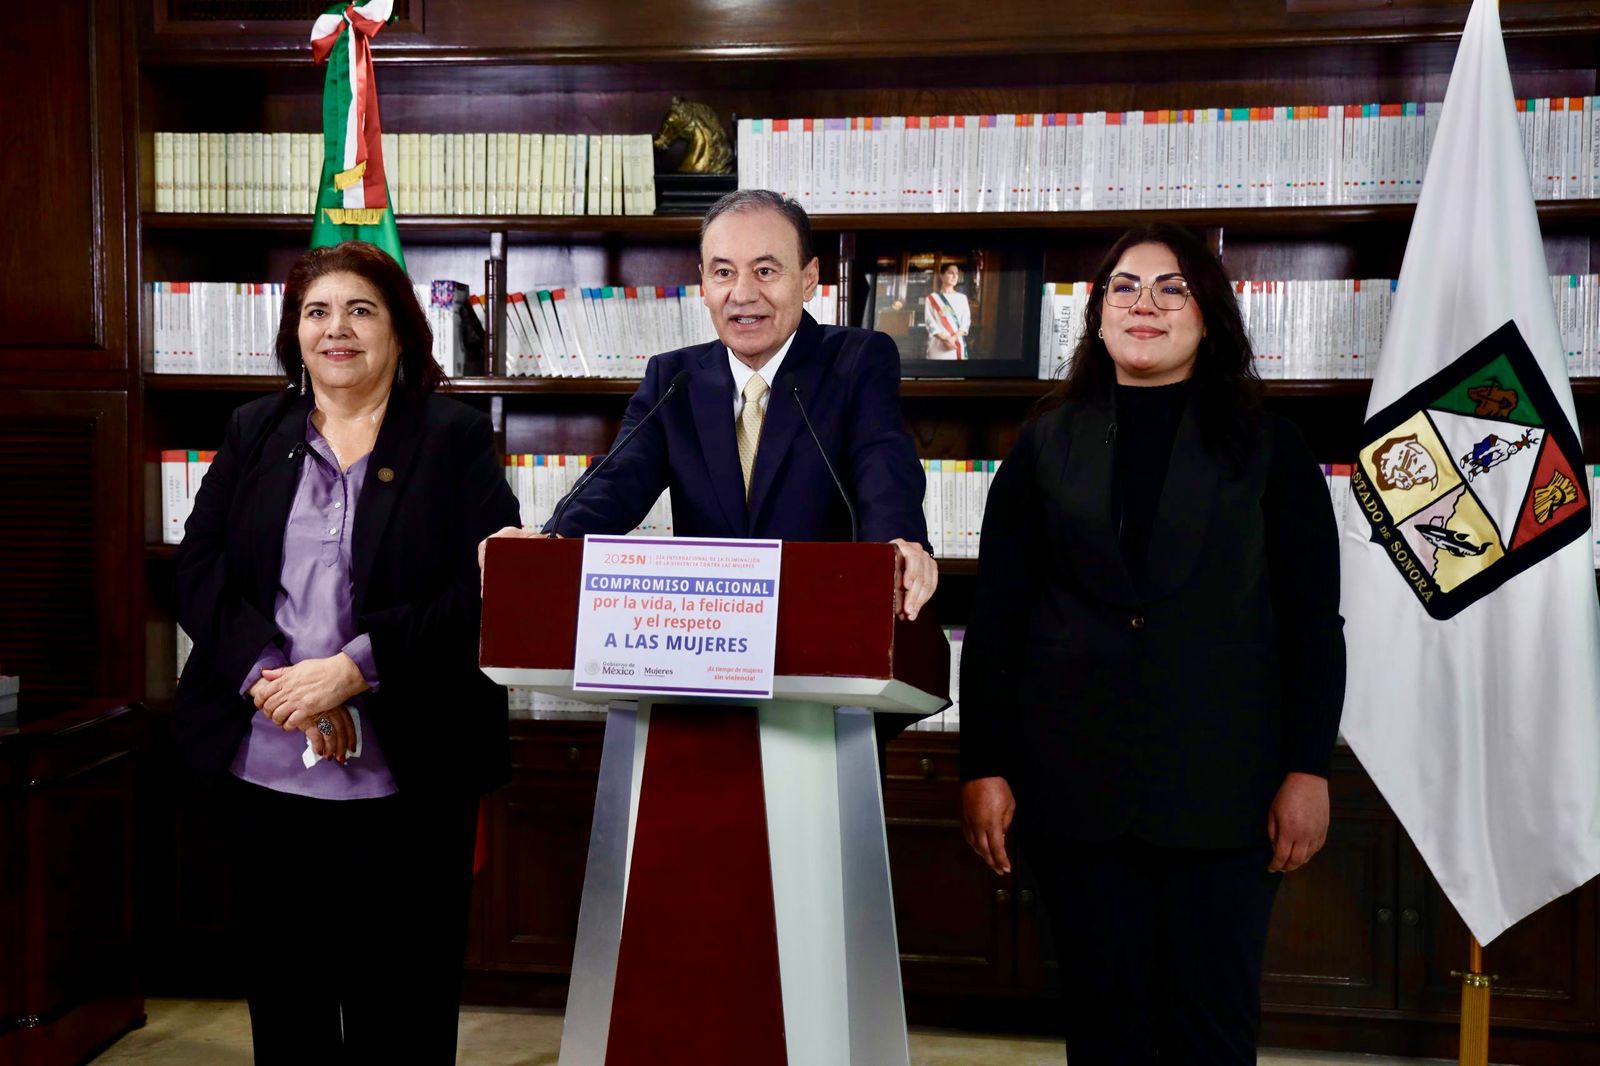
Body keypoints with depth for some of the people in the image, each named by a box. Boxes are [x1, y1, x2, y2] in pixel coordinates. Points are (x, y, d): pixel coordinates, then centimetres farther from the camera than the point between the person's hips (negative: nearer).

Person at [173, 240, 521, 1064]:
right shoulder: (252, 433, 12)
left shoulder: (455, 439, 1)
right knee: (283, 995, 13)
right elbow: (198, 571, 6)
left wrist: (350, 669, -18)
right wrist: (270, 677, -11)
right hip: (265, 767, 3)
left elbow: (483, 588, -9)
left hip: (406, 772, -3)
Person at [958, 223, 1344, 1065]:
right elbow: (994, 618, 5)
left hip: (1220, 778, -1)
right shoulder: (1046, 444, 8)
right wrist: (984, 768, -1)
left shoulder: (1266, 447, 6)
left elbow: (1313, 619, 4)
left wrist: (1308, 770, -4)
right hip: (1075, 780, 1)